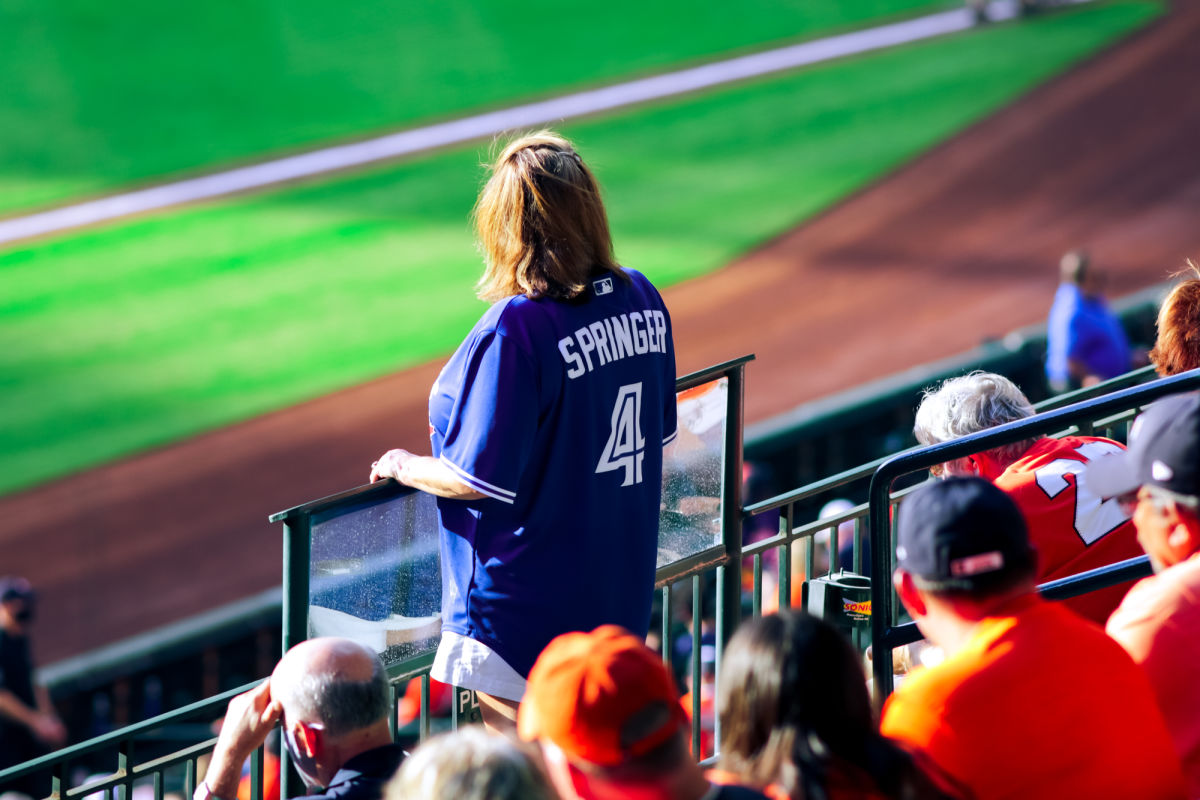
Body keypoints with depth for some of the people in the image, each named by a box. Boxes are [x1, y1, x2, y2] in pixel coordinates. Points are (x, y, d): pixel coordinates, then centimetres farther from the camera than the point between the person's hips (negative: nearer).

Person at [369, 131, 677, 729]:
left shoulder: (514, 331, -24)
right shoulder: (641, 299, 0)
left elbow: (483, 479, -22)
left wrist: (405, 467, -3)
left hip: (524, 615, -8)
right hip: (620, 590, 8)